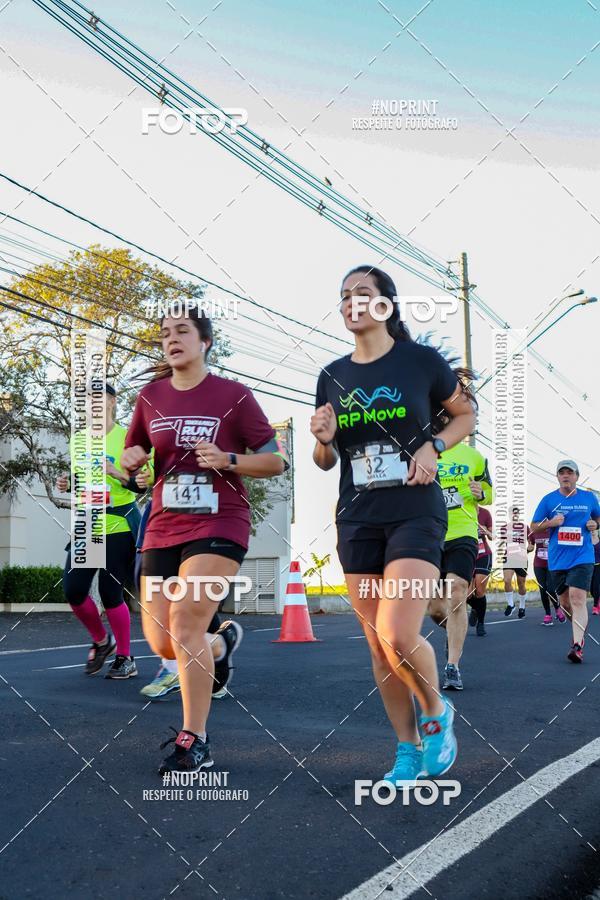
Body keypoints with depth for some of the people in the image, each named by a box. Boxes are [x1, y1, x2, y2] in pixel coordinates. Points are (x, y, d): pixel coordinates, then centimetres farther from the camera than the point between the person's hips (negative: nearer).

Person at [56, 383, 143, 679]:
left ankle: (125, 658, 15)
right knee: (73, 590, -2)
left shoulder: (126, 437, -6)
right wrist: (66, 483, 3)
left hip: (119, 525, -5)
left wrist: (116, 472, -23)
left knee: (110, 593, -5)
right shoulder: (77, 439, 11)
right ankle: (102, 641, 25)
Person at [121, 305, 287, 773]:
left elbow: (275, 461, -1)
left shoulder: (233, 395, -3)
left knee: (185, 626, -18)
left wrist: (227, 459, -17)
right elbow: (133, 453, 21)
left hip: (219, 526, -5)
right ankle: (222, 641, 39)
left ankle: (195, 742, -3)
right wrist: (131, 457, -3)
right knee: (161, 642, 4)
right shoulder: (150, 396, 8)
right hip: (163, 529, 5)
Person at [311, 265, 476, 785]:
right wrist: (323, 440, -8)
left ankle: (436, 712, 13)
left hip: (416, 514, -4)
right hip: (357, 521, 4)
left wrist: (433, 445, -9)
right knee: (378, 645, 7)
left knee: (398, 636, -18)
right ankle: (408, 751, 22)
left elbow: (466, 415, 10)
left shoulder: (421, 360, -2)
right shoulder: (333, 376, 8)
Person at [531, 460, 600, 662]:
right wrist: (550, 523, -11)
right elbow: (534, 527, 7)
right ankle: (580, 629, 36)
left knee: (577, 598, -18)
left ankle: (577, 646, -20)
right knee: (564, 602, 10)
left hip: (582, 557, -2)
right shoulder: (548, 500, 4)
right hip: (557, 560, 2)